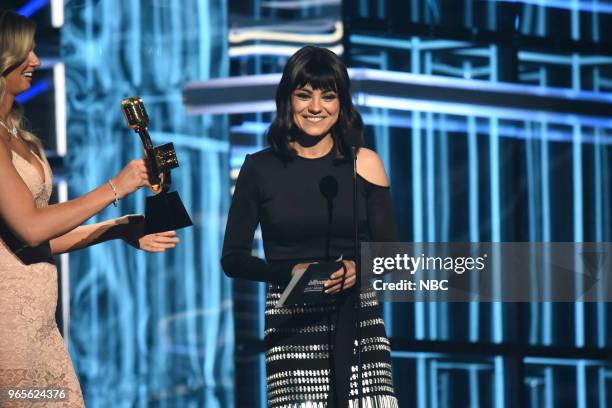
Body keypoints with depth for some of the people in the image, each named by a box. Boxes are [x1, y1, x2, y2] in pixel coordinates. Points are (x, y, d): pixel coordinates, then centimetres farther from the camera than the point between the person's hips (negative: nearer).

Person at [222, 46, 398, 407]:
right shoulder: (260, 168, 6)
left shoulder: (364, 164, 8)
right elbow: (233, 259, 6)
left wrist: (358, 268, -11)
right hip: (291, 325, -1)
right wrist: (291, 271, -10)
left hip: (357, 319, 1)